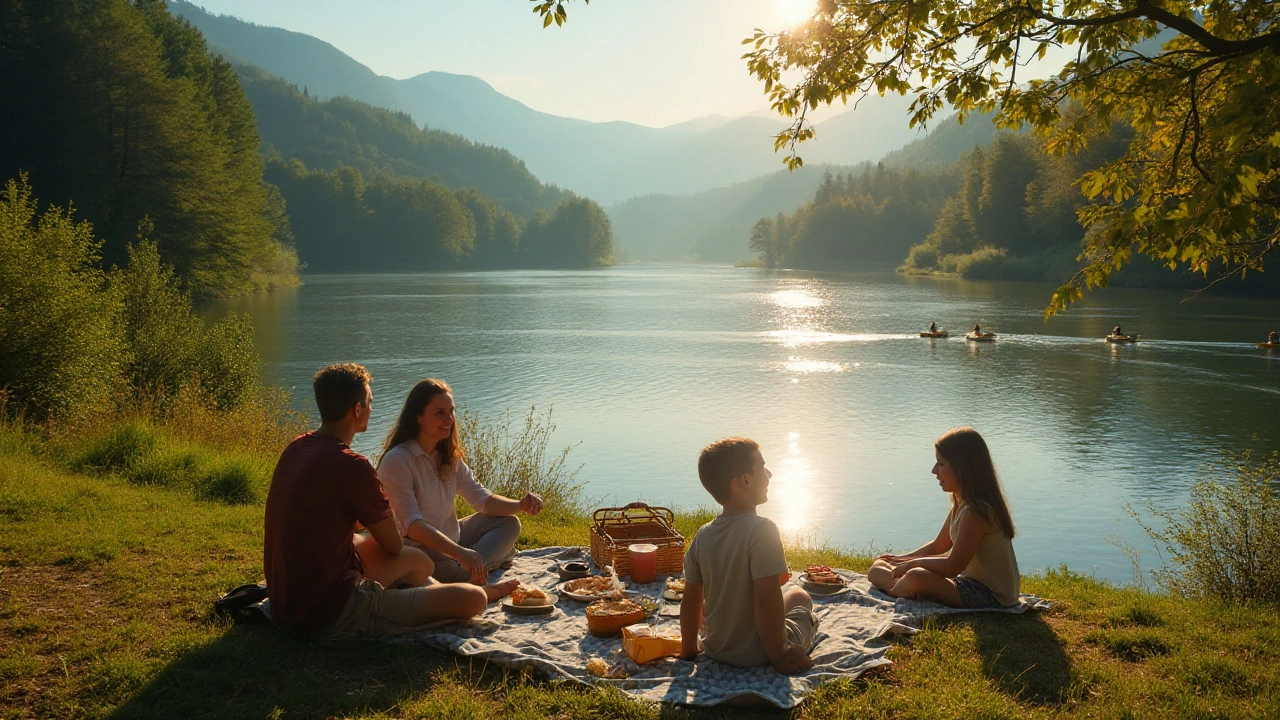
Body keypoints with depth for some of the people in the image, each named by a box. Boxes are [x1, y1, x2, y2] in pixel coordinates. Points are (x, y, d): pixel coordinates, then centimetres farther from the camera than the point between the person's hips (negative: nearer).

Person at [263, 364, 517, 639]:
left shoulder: (296, 448, 5)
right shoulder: (350, 465, -22)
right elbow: (393, 545, -7)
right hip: (332, 616, -10)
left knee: (416, 561, 28)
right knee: (472, 599, -9)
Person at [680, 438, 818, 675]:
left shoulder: (703, 536, -3)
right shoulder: (762, 531, -22)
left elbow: (691, 602, 2)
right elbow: (767, 600, -25)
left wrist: (688, 650, 14)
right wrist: (779, 657, -15)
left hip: (715, 652, 5)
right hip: (758, 655, -5)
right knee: (800, 596, 22)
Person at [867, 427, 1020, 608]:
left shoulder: (975, 511, -23)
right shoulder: (962, 504, 10)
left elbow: (953, 566, -22)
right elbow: (937, 546, 19)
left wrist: (914, 562, -8)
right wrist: (905, 559, 9)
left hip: (991, 596, -11)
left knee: (917, 577, -30)